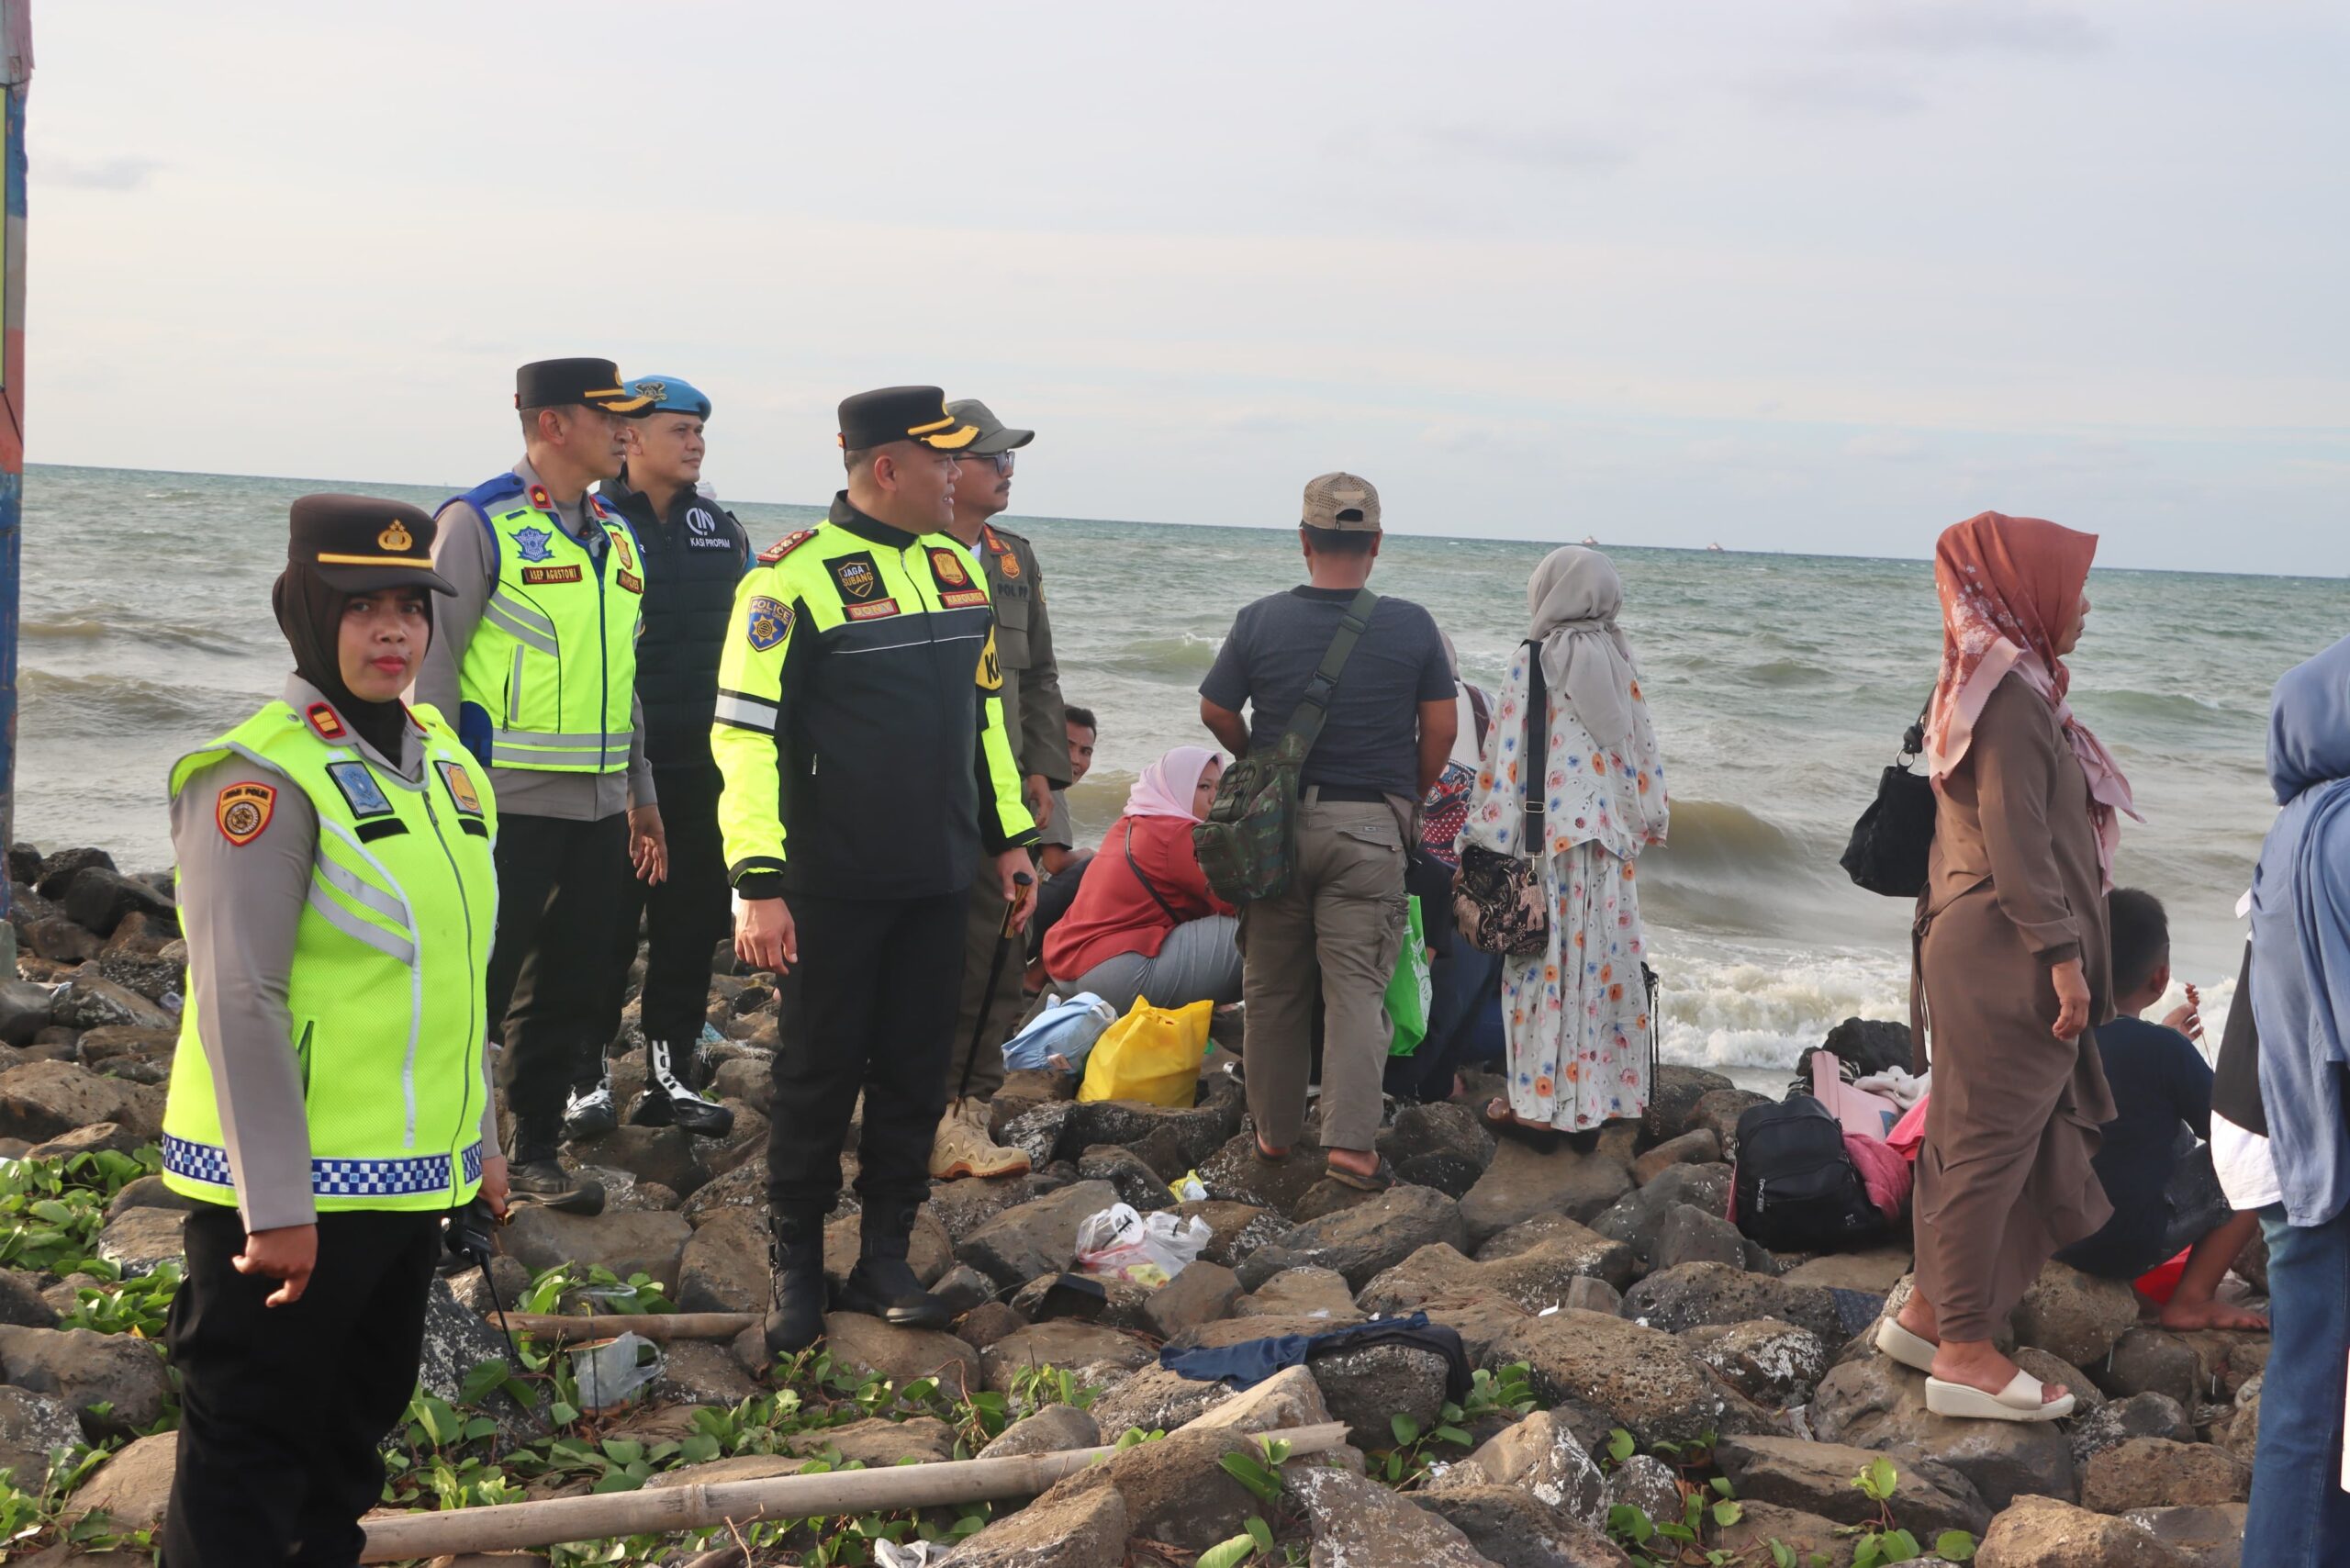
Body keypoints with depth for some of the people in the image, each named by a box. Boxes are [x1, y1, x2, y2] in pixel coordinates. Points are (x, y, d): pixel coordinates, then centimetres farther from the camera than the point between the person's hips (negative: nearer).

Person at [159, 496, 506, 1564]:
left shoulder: (442, 758, 9)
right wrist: (275, 1205, -21)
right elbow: (239, 1000, -20)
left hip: (411, 1179, 8)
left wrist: (478, 1137, 19)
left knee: (356, 1430, 21)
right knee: (250, 1448, 3)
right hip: (290, 1189, -8)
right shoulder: (264, 774, -16)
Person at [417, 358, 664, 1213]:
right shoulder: (480, 523, -8)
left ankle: (536, 1151, 23)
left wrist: (640, 791, 20)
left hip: (598, 807, 7)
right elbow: (432, 663, -9)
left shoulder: (615, 537, 14)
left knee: (569, 987, 12)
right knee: (478, 982, -1)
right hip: (506, 802, -7)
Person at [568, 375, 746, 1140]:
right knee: (603, 925, 0)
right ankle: (588, 1077, 10)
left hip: (696, 762, 5)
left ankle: (672, 1073, 18)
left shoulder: (719, 529, 12)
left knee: (693, 918, 8)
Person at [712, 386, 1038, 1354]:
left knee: (916, 1073, 10)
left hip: (936, 878, 6)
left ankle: (884, 1260, 21)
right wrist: (759, 884, -17)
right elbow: (746, 732, -12)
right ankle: (796, 1273, 17)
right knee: (819, 1077, 4)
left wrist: (1009, 834, 20)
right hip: (832, 884, -6)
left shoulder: (959, 567, 11)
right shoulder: (797, 578, -11)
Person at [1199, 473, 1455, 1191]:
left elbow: (1215, 711, 3)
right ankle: (1350, 1141, -9)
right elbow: (1440, 727, 0)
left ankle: (1274, 1129, 21)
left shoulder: (1260, 621, -4)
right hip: (1370, 826, -1)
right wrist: (1409, 796, 15)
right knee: (1356, 988, -1)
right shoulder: (1412, 627, -3)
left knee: (1273, 986, 12)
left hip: (1277, 819, 1)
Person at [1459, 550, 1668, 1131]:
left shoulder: (1535, 659, -9)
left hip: (1549, 835, -5)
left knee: (1549, 959, -2)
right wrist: (1649, 820, 20)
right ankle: (1614, 1086, 17)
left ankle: (1544, 1096, 0)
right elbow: (1642, 746, 11)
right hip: (1613, 833, 5)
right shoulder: (1619, 661, 6)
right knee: (1606, 956, 11)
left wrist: (1487, 835, -6)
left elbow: (1508, 752, -10)